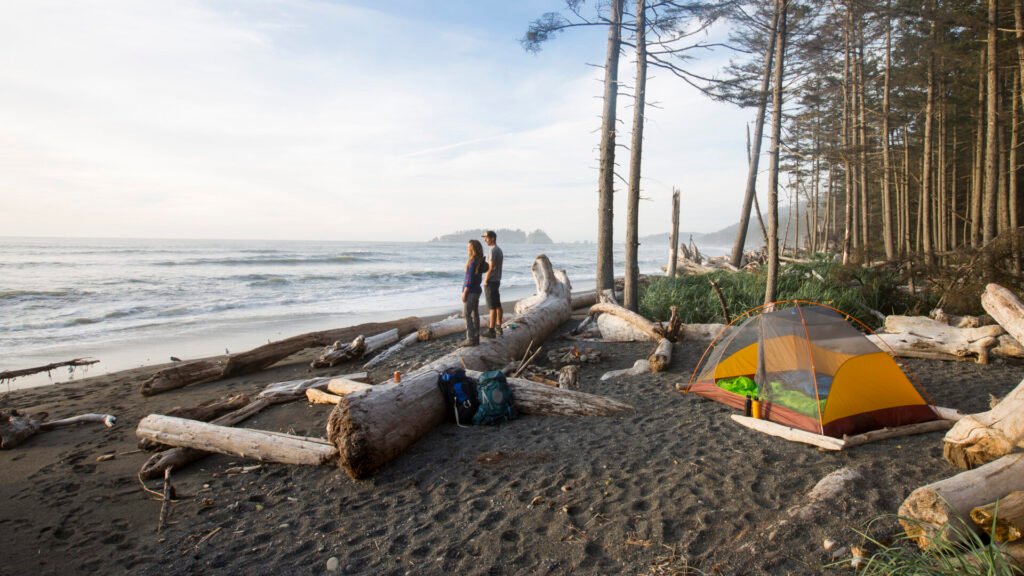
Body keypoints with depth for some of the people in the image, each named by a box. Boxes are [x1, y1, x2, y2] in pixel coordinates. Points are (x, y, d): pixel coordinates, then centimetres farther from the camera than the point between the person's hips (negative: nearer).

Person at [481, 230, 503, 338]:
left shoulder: (493, 251, -17)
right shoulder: (499, 250, 14)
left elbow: (491, 268, -22)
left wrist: (485, 280, -13)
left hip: (491, 282, -10)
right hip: (497, 280, 10)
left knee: (492, 307, -8)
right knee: (497, 306, 14)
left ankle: (491, 331, -6)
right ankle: (498, 328, 22)